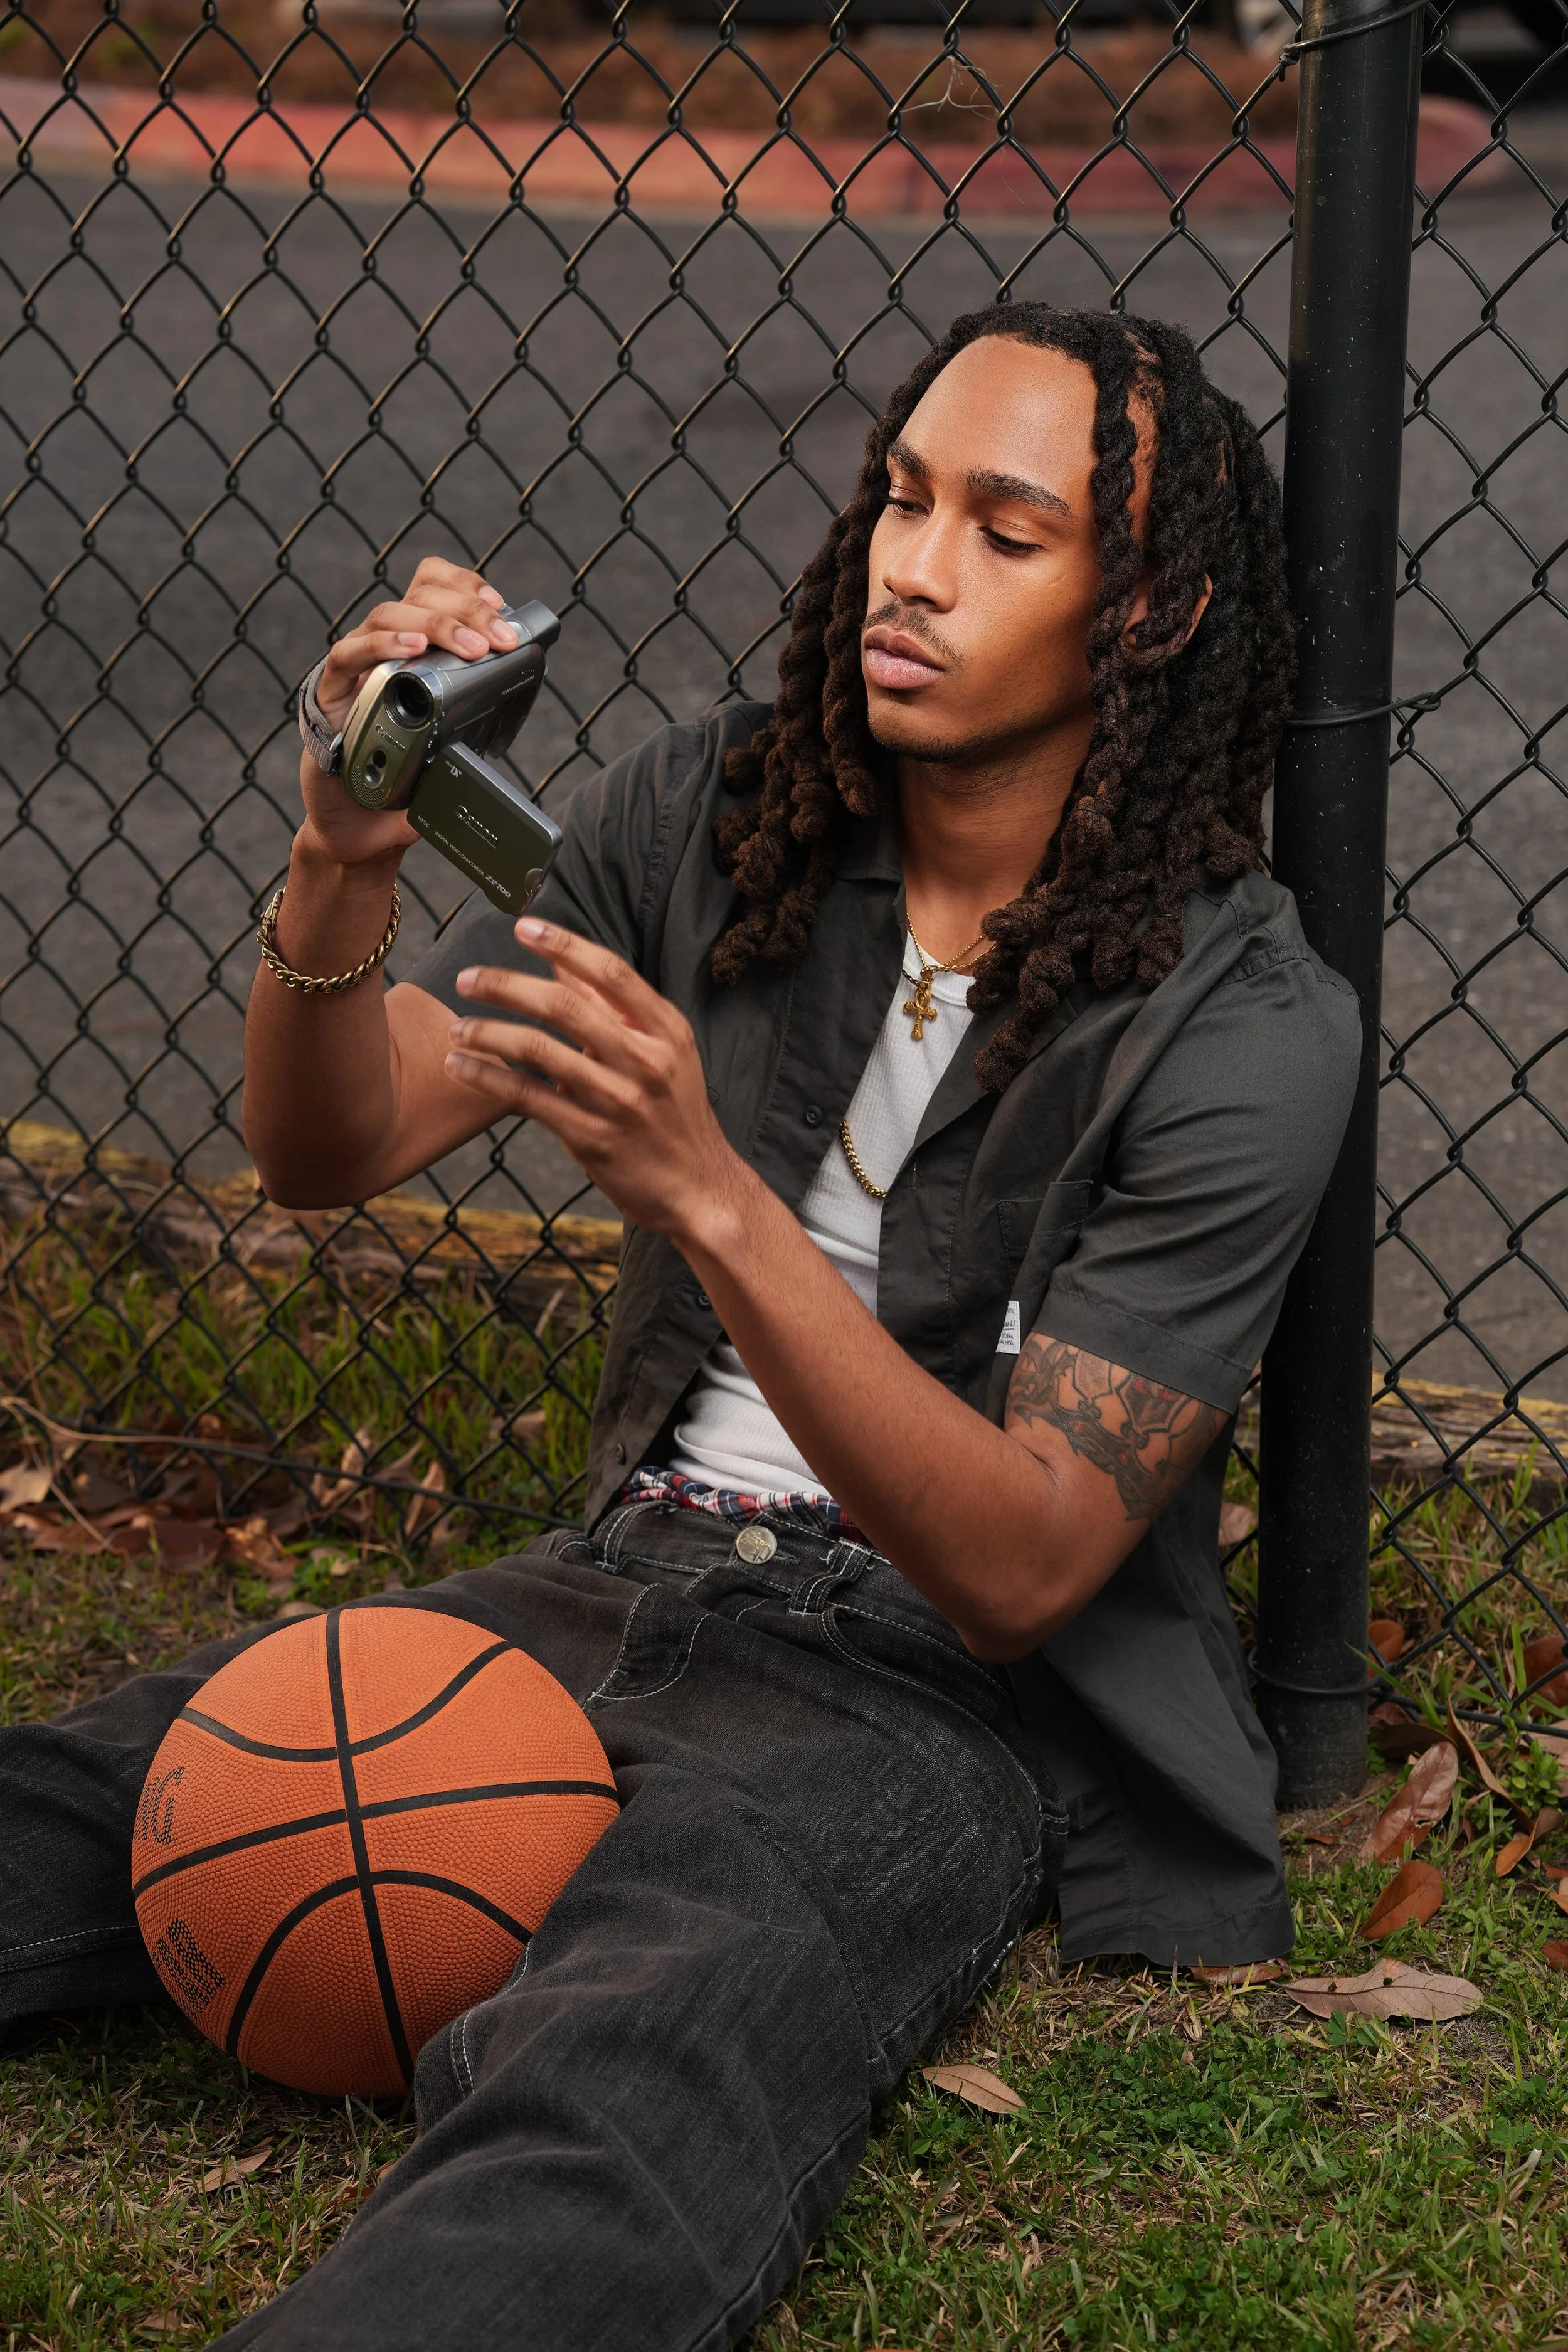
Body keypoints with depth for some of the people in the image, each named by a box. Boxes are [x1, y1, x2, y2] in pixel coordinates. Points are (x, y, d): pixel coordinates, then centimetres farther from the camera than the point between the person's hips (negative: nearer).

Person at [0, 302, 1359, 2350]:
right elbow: (328, 1151, 0)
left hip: (941, 1700, -5)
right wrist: (344, 868, -22)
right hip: (627, 1585, 5)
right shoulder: (712, 818, 5)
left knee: (622, 2099, -38)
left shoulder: (1246, 1024, -10)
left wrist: (707, 1194, -30)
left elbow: (1017, 1571, -17)